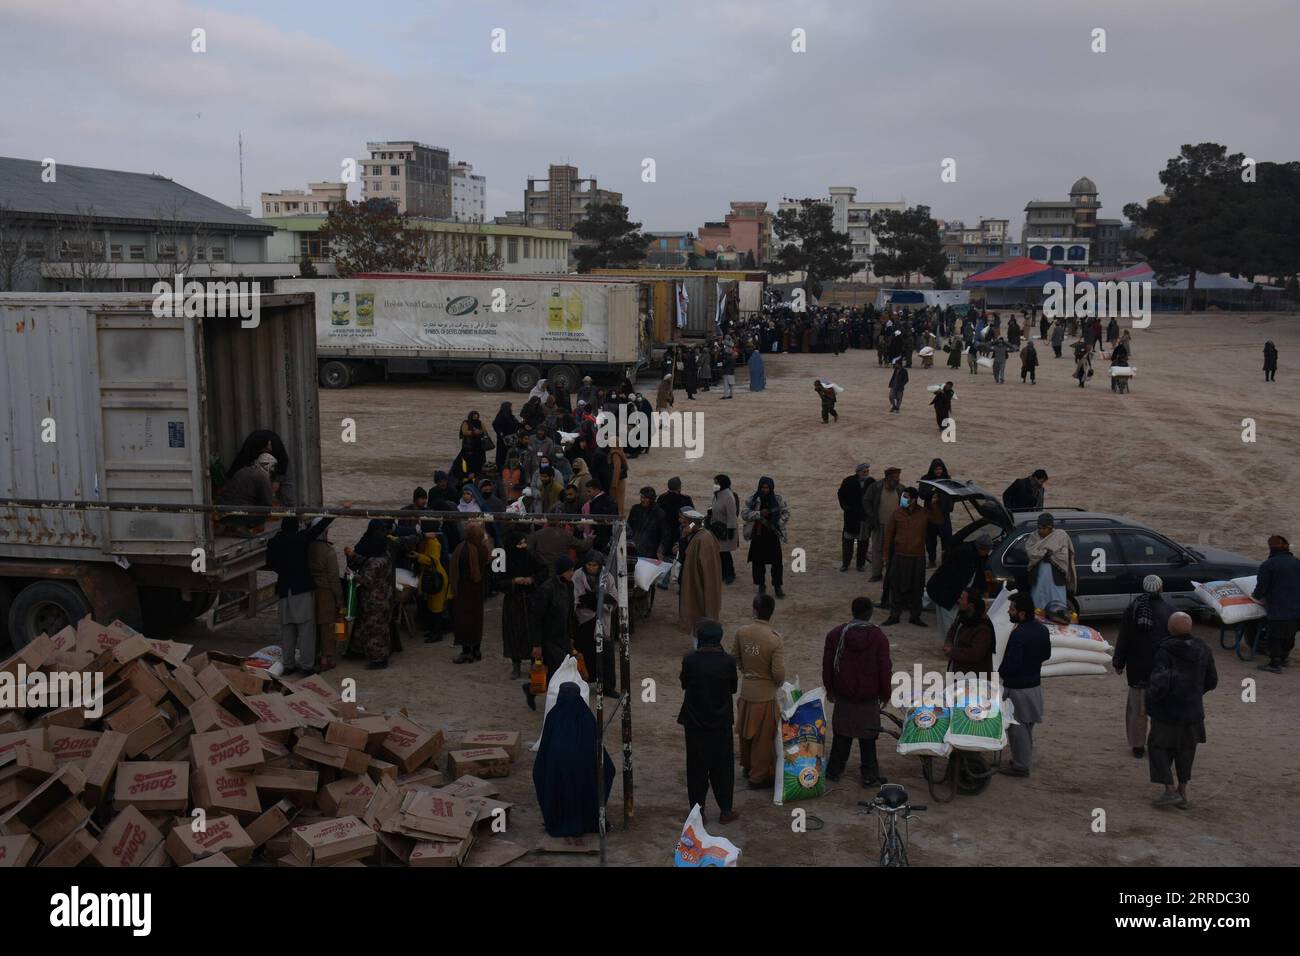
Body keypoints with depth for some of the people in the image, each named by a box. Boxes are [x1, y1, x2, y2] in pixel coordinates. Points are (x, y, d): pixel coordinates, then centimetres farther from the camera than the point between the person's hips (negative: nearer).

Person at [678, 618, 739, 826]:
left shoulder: (690, 660, -17)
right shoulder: (728, 661, -15)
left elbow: (684, 684, -1)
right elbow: (733, 688, 0)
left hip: (695, 723, 0)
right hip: (721, 723, 1)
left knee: (697, 768, 12)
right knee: (722, 768, 15)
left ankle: (698, 811, 19)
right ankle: (725, 811, 22)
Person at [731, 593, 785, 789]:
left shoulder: (741, 632, -9)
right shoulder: (776, 639, -23)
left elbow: (734, 658, 4)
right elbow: (778, 671, -23)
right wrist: (779, 683, -1)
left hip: (746, 690, 5)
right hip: (765, 694, -5)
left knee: (745, 732, 23)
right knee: (763, 737, 11)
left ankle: (747, 767, 42)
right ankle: (758, 776, 23)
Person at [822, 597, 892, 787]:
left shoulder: (835, 634, -4)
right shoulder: (879, 637, -9)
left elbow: (827, 664, 2)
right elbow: (885, 669, -6)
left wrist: (830, 689, 13)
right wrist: (885, 694, 6)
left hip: (844, 695, 2)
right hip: (869, 697, -2)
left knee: (841, 735, 15)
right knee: (868, 738, 7)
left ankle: (834, 771, 22)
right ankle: (870, 776, 12)